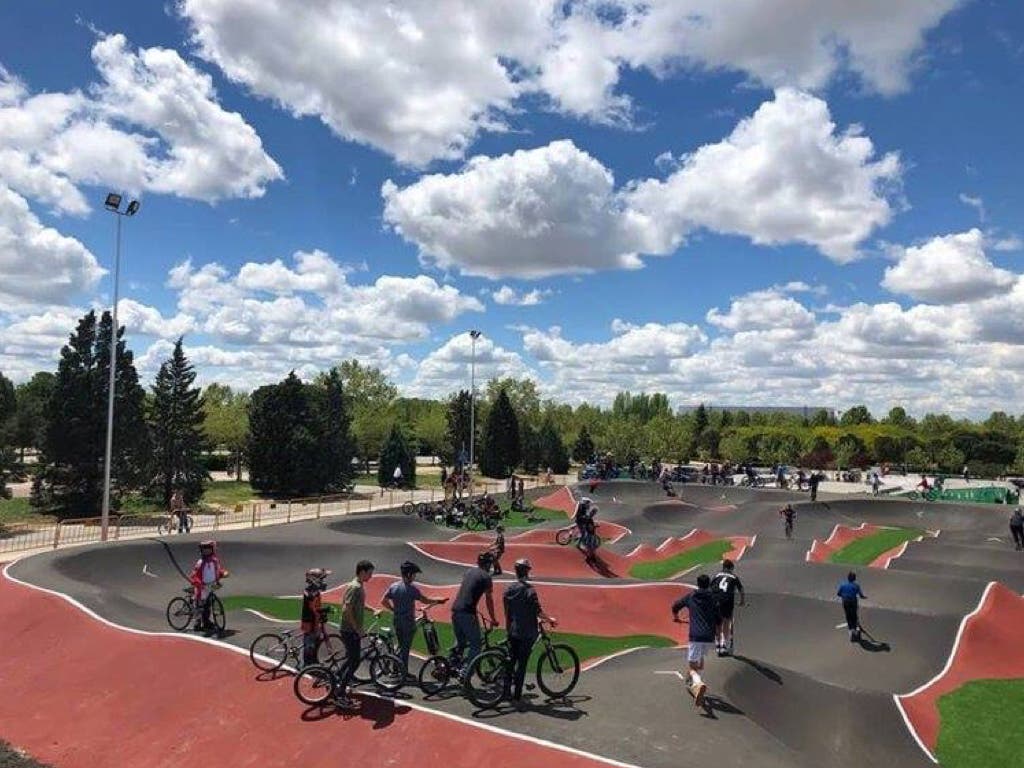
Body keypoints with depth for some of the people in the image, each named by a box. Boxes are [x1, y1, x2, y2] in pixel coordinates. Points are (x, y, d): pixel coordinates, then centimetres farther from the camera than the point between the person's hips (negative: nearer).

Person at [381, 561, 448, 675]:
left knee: (401, 646, 19)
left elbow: (383, 601, 6)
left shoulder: (393, 586, 4)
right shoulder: (412, 587, -16)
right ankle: (404, 673, 7)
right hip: (408, 622, -6)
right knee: (406, 647, 2)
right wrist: (439, 601, -4)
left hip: (397, 622, 6)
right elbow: (425, 600, -17)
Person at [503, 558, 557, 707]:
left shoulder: (508, 589, 3)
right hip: (527, 632, -5)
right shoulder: (529, 590, -16)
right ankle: (516, 696, 4)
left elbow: (506, 611, 10)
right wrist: (550, 619, 0)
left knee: (511, 660, 18)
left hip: (511, 631, 5)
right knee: (522, 663, 1)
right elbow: (538, 611, -17)